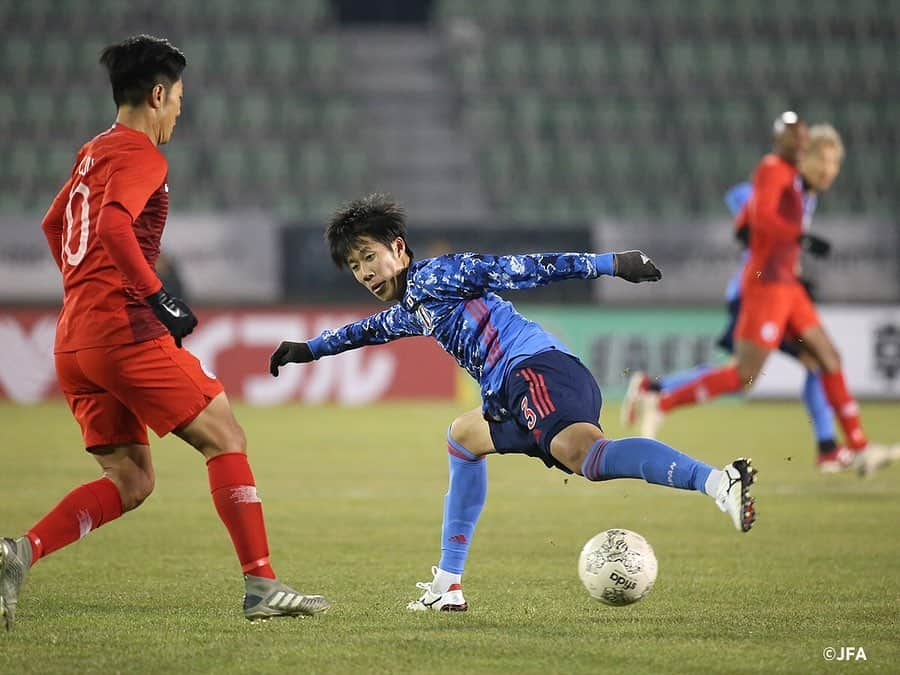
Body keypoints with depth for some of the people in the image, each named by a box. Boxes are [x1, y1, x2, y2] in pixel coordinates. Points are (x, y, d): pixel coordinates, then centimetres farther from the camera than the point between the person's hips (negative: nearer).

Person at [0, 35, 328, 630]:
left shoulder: (94, 153, 20)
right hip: (126, 330, -9)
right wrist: (158, 296, -24)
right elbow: (112, 226, -25)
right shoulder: (141, 155, -8)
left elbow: (53, 226, 35)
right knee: (226, 440, -1)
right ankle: (261, 586, -5)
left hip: (74, 341, 9)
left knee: (130, 481, 10)